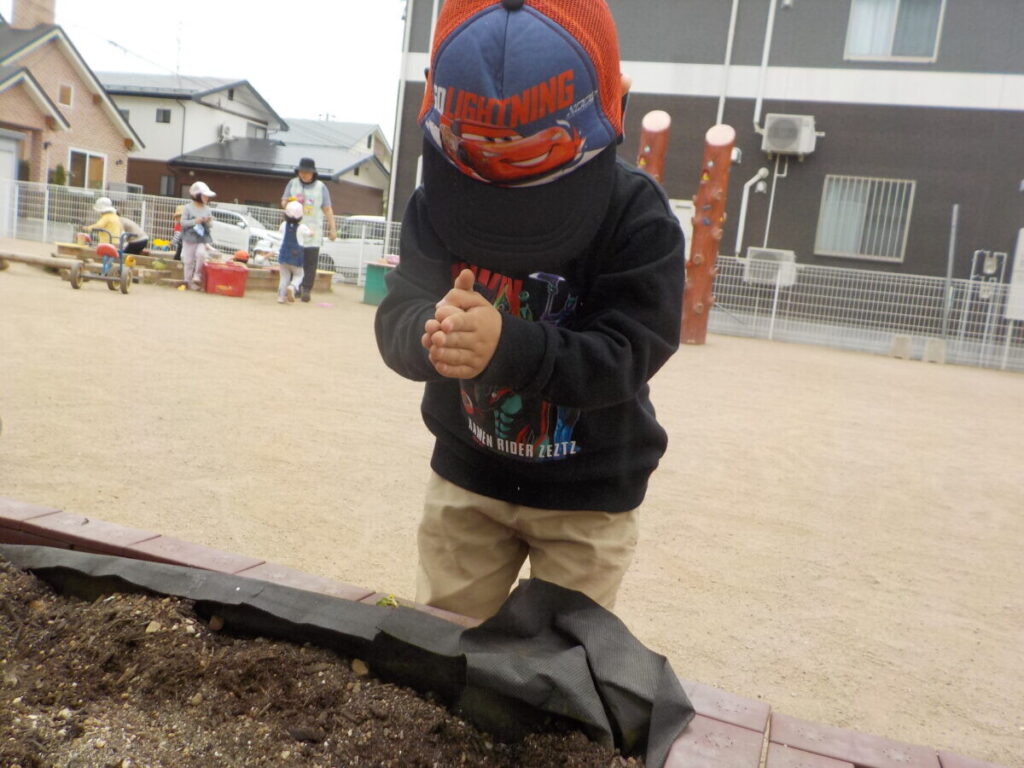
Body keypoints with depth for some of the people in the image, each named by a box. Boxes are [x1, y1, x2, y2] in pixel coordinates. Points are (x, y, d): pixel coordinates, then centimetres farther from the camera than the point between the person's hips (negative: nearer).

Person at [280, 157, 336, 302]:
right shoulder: (293, 183, 10)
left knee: (310, 262, -8)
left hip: (313, 231, -2)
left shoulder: (321, 187, 5)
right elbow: (283, 202, 14)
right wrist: (288, 202, -11)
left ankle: (307, 289, -6)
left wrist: (332, 228, -1)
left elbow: (327, 209, 5)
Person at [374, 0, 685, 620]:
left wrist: (508, 345, -44)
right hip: (467, 476, 3)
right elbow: (397, 320, -17)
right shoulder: (438, 202, -10)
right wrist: (431, 331, -42)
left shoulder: (639, 217, -20)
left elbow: (624, 356, -27)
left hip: (588, 497, -2)